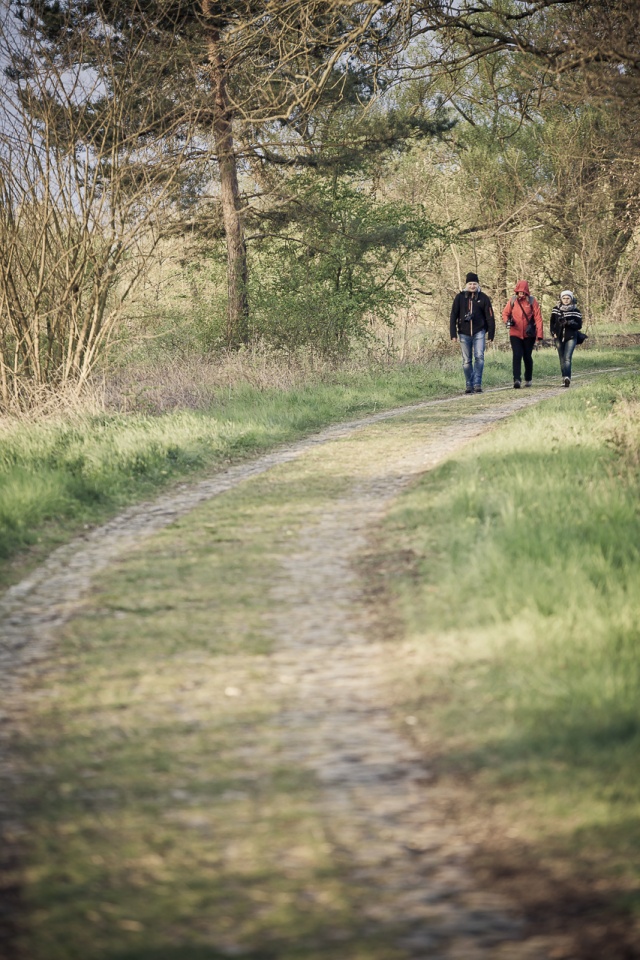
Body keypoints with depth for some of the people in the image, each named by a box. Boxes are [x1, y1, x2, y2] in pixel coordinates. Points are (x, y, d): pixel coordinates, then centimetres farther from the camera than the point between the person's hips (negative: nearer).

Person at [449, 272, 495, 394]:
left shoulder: (483, 298, 1)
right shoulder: (460, 298, 2)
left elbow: (490, 317, 3)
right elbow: (453, 316, 3)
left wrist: (491, 334, 0)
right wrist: (453, 334, -2)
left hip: (479, 332, -1)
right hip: (464, 333, 1)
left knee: (479, 357, -15)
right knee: (466, 361, 5)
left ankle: (477, 383, -14)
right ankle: (469, 385, 13)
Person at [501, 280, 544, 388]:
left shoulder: (532, 301, -5)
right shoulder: (513, 301, 0)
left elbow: (538, 318, -6)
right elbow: (505, 313, 11)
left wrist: (539, 334, -12)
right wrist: (507, 320, -12)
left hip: (529, 335, 0)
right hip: (515, 334, 0)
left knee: (527, 357, 11)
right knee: (517, 356, -14)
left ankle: (528, 379, 28)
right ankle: (517, 380, -19)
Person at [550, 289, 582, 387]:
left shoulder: (575, 311, -2)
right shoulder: (556, 309, 6)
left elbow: (579, 325, -5)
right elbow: (552, 322, 15)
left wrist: (568, 323, -20)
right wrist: (553, 332, 0)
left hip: (570, 338, -3)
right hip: (559, 337, 3)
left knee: (567, 358, -18)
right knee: (562, 359, 7)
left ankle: (567, 377, -30)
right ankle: (564, 378, 14)